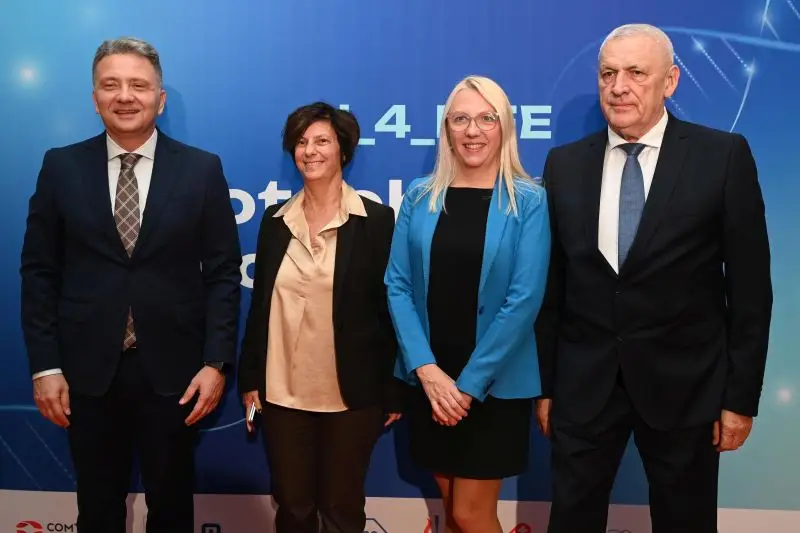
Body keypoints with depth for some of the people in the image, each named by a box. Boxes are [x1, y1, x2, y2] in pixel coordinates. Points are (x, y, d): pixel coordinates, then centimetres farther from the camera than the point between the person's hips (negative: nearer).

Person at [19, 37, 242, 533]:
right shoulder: (61, 166, 1)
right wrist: (45, 365, -3)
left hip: (173, 368, -1)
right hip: (87, 369, 1)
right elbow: (39, 271, 2)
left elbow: (223, 272, -2)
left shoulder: (202, 169, -2)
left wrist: (216, 362, -8)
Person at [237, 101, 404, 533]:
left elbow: (390, 308, -5)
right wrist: (250, 378, 7)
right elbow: (260, 304, 9)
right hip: (282, 393, 3)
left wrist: (392, 392, -6)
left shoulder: (376, 219, -5)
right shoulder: (276, 219, 6)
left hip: (350, 395, -3)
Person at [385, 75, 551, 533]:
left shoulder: (529, 201, -6)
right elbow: (398, 285, -1)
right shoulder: (420, 197, 3)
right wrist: (426, 368, -12)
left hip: (496, 384, -3)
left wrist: (470, 383, -14)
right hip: (431, 380, 3)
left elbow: (524, 298, -13)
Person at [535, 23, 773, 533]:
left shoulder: (724, 155, -5)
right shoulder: (565, 164, 3)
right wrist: (544, 383, 6)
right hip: (583, 384, 2)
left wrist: (742, 394, -4)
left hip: (684, 384, -2)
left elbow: (749, 285, -4)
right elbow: (551, 285, 5)